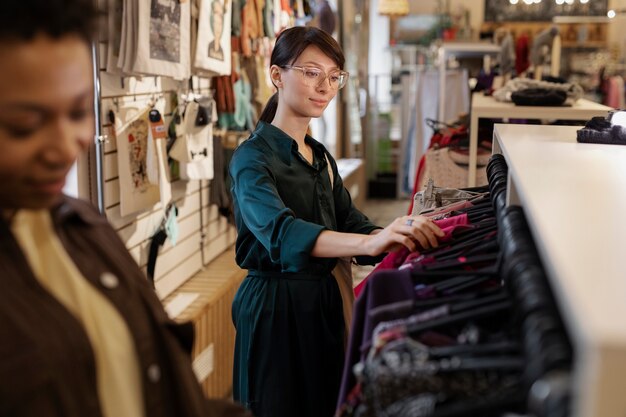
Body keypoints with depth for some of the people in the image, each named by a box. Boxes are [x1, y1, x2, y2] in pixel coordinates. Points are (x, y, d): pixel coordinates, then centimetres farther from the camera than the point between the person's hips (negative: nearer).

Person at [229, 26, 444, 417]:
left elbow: (351, 223, 2)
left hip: (323, 300, 7)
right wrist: (371, 242, -48)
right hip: (275, 304, -7)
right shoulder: (253, 157, -15)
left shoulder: (321, 156, 12)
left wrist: (402, 236, -20)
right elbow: (280, 231, -33)